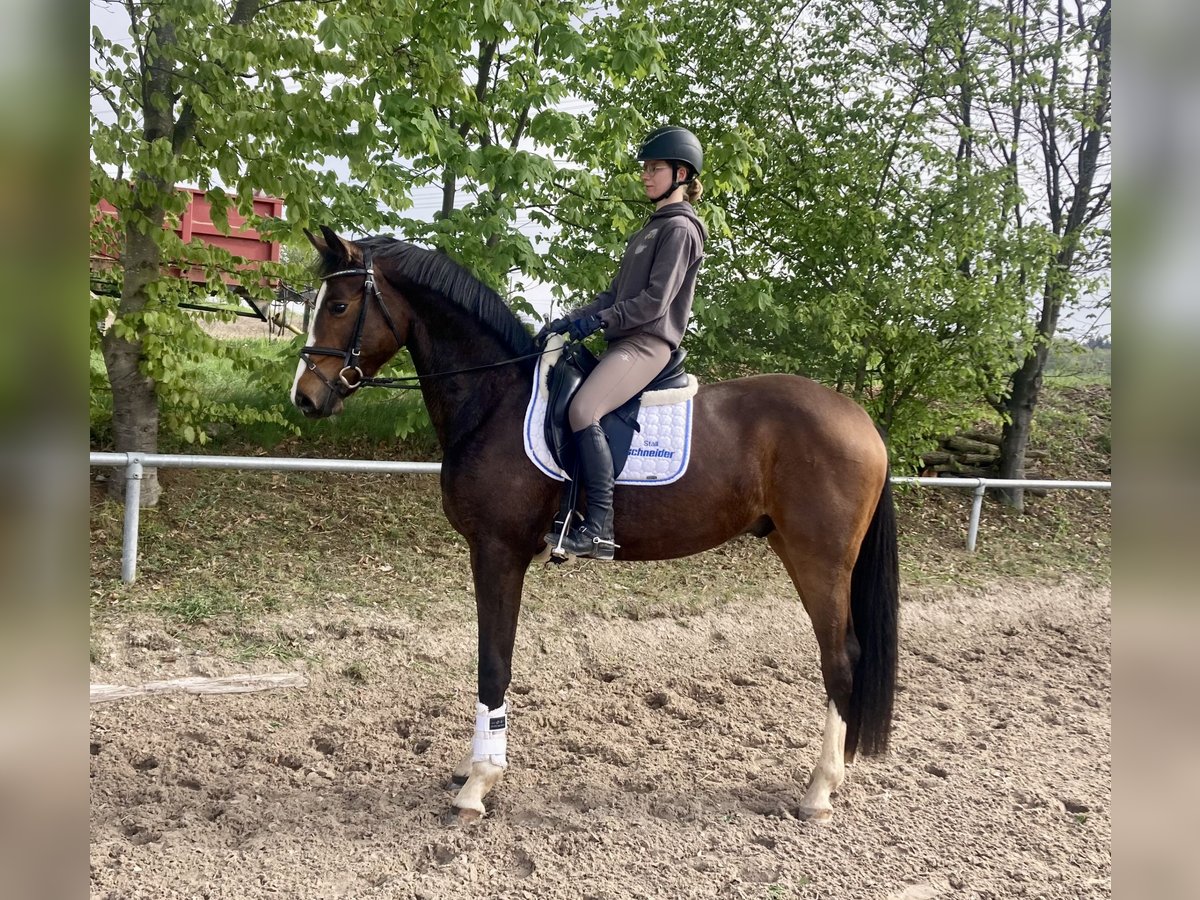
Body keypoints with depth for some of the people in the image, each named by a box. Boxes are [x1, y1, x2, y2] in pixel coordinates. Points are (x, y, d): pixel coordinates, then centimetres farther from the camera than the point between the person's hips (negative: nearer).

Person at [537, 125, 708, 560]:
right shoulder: (653, 227, 23)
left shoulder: (680, 228, -6)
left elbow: (655, 300, -16)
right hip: (623, 341, 11)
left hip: (648, 343, -11)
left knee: (584, 408, -31)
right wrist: (570, 320, 9)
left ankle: (599, 527, -30)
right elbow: (616, 293, 20)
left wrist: (599, 319, -18)